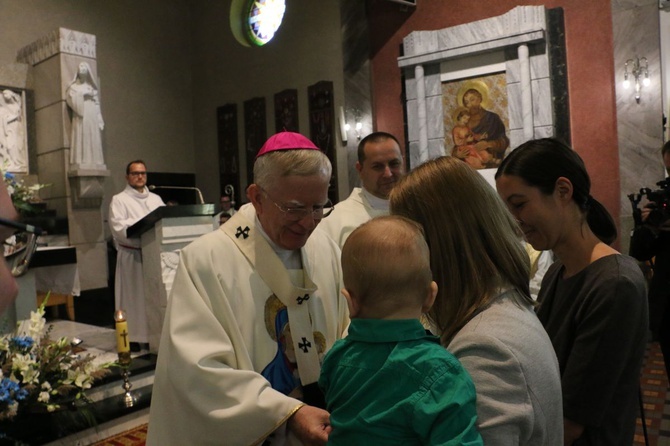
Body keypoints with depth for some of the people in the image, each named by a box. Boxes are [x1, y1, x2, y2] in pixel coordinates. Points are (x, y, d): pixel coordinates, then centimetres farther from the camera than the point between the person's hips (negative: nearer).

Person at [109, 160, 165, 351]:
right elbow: (118, 229, -12)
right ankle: (133, 337, 5)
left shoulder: (156, 199, 18)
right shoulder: (119, 200, 2)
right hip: (131, 255, -4)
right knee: (134, 295, -2)